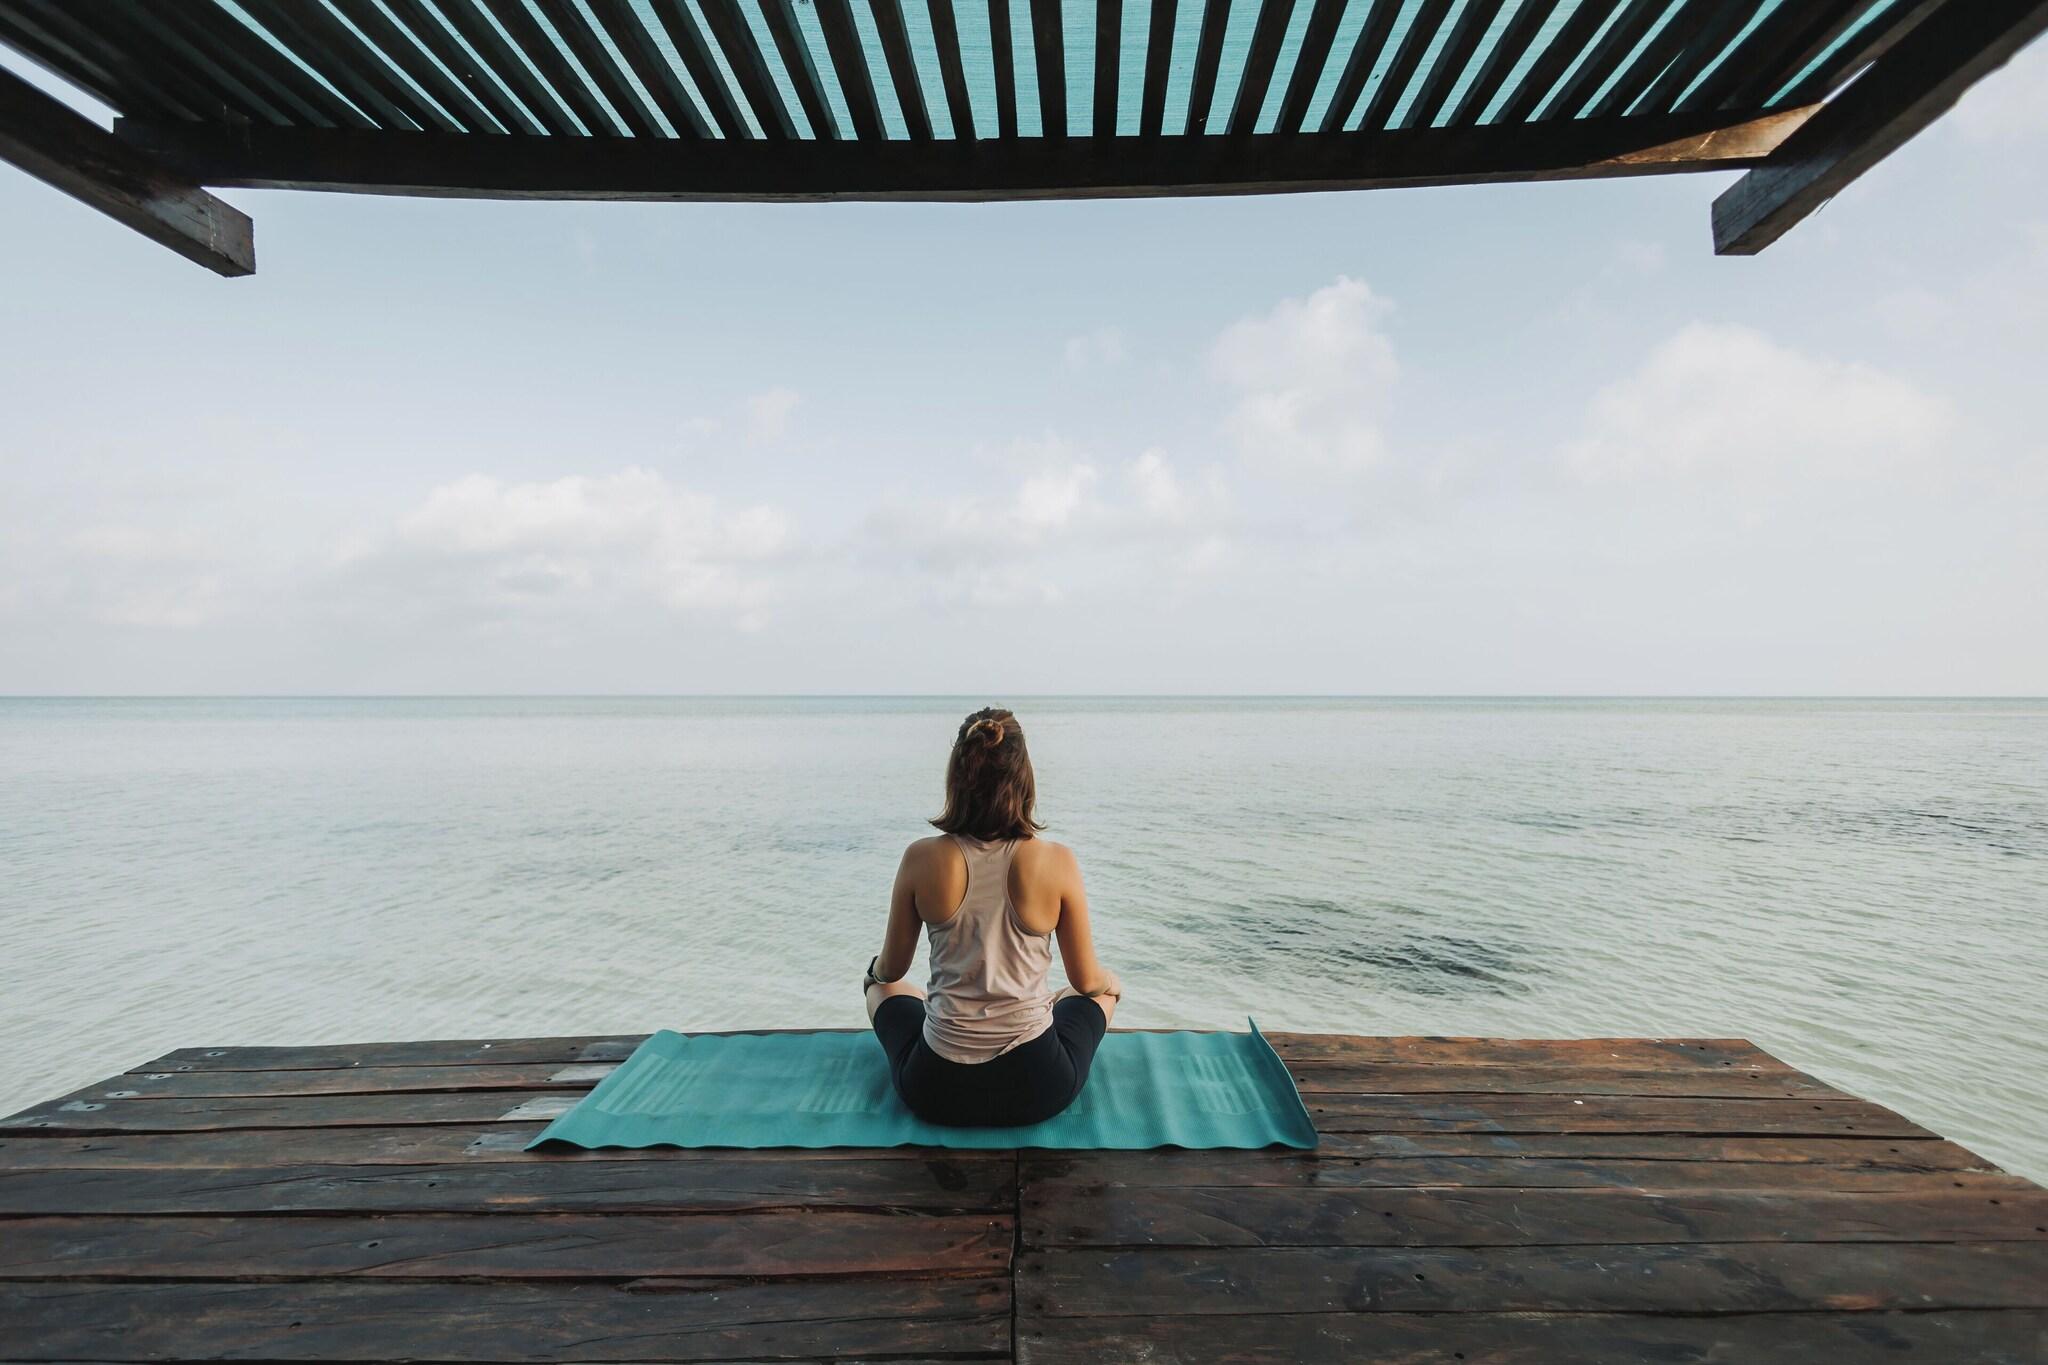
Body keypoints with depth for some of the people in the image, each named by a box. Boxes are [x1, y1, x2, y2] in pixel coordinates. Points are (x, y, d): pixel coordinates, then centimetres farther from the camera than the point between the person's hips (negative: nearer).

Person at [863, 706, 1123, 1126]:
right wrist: (1109, 980, 21)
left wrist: (874, 967, 26)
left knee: (882, 986, 33)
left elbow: (890, 970, 2)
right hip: (1038, 1089, -1)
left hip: (938, 1091, 1)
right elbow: (1086, 981, -4)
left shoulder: (921, 859, -13)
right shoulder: (1058, 862, -16)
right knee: (1107, 986, 30)